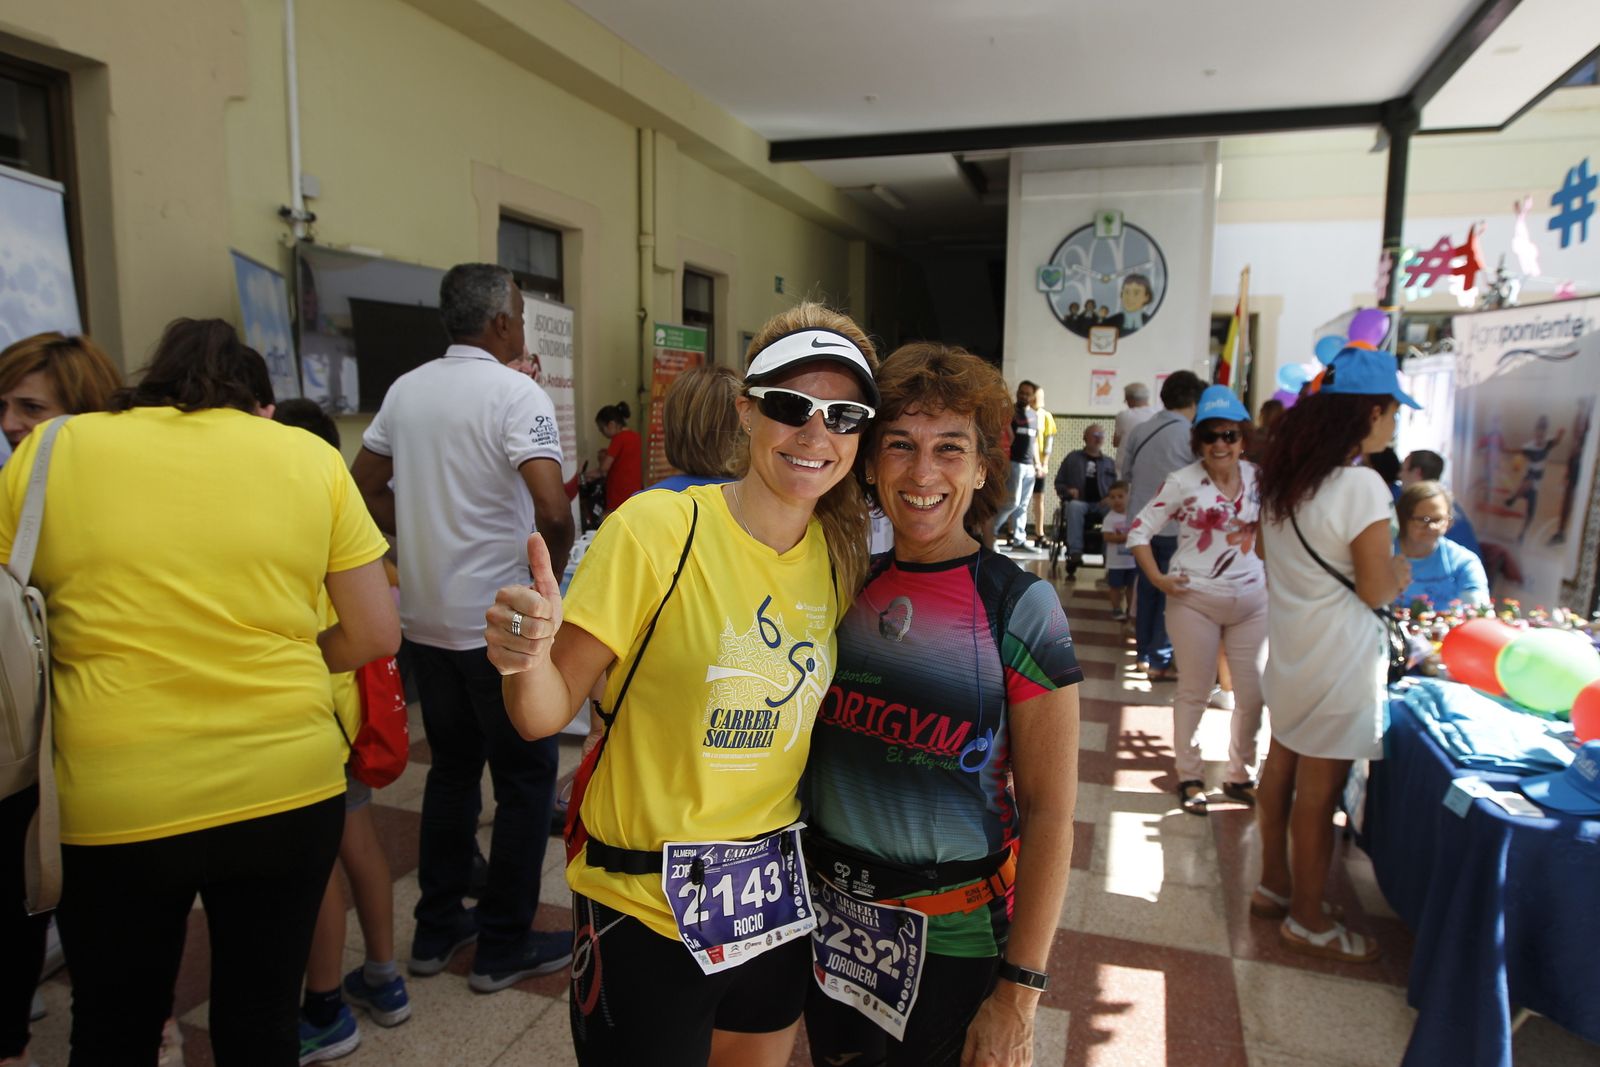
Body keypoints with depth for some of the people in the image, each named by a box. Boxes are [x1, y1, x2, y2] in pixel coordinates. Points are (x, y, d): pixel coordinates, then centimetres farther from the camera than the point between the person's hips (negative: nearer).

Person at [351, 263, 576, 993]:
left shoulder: (405, 390, 7)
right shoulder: (515, 394, -15)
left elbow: (364, 486, 14)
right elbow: (553, 509, -26)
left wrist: (423, 538, 15)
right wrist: (553, 563, -7)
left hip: (425, 617, 7)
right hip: (499, 622, -7)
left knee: (452, 767, 19)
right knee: (526, 776, 7)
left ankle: (436, 930, 30)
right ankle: (505, 946, 17)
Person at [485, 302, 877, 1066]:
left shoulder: (842, 553, -2)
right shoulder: (657, 528, -18)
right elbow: (546, 714, -16)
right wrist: (526, 661, -35)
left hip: (775, 894, 6)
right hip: (643, 906, -5)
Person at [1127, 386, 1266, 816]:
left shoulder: (1259, 478, 2)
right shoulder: (1183, 482, -9)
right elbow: (1139, 529, -8)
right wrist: (1158, 579, -13)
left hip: (1252, 600, 4)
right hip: (1195, 600, -3)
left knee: (1254, 693, 8)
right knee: (1194, 692, 8)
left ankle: (1240, 775, 29)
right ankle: (1190, 777, 24)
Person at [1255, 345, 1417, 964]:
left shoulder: (1282, 475, 3)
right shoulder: (1361, 485, -22)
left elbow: (1264, 549, 18)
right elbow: (1377, 590, -17)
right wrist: (1398, 575, 3)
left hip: (1289, 645, 8)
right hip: (1339, 656, -8)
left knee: (1282, 764, 19)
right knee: (1319, 788, 5)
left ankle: (1274, 884, 35)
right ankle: (1307, 920, 21)